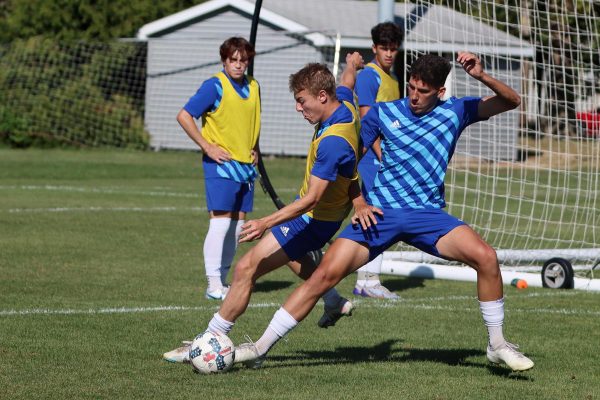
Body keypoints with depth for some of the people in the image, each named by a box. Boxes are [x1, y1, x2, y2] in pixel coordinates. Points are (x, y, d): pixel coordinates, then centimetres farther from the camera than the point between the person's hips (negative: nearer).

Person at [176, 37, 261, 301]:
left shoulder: (253, 88, 11)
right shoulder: (215, 86, -10)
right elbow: (184, 116, -13)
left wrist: (254, 149, 14)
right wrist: (207, 147, -15)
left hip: (246, 164, 7)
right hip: (221, 164, -7)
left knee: (237, 224, 8)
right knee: (221, 222, -12)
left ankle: (223, 278, 17)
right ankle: (214, 284, -10)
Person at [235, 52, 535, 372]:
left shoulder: (454, 112, 7)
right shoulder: (383, 113, 6)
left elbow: (511, 102, 8)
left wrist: (481, 76, -10)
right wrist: (359, 204, -3)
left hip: (428, 214, 1)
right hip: (379, 213, 0)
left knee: (485, 256, -23)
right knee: (327, 273, -14)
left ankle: (497, 345, -5)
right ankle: (261, 347, -6)